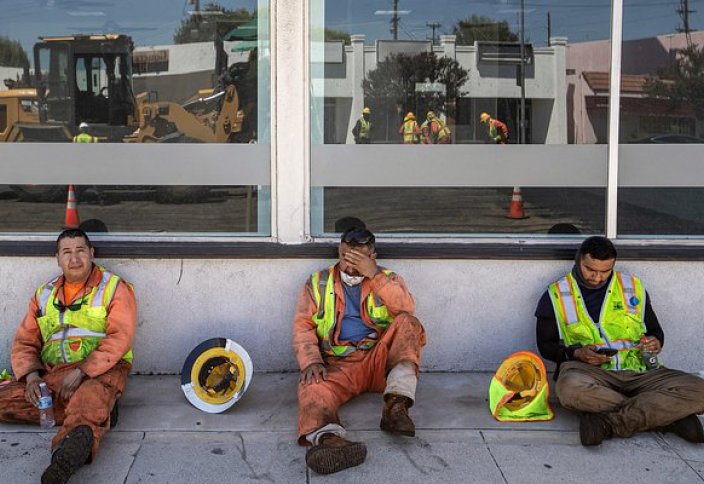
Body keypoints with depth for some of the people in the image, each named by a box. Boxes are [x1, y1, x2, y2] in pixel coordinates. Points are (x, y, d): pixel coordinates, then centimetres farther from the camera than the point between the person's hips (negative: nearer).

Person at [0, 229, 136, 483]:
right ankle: (97, 414, -23)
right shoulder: (44, 294, 21)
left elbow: (120, 337, -9)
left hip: (100, 372, -5)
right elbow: (25, 341, 18)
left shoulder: (114, 288, 5)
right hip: (51, 375, 6)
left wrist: (82, 372, -20)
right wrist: (31, 375, -5)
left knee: (91, 398, -38)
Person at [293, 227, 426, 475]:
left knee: (407, 323, -25)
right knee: (312, 386, -33)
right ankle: (328, 438, -65)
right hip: (338, 364, 0)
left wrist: (374, 275, -15)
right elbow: (302, 326, 4)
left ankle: (396, 404, -39)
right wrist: (311, 361, -15)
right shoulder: (318, 283, 15)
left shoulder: (387, 279, 14)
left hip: (380, 360, 1)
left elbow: (407, 309, -7)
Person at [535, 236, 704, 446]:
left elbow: (655, 331, 25)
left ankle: (607, 422, -31)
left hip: (639, 372, 2)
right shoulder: (556, 295, 10)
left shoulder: (633, 287, 17)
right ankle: (668, 416, -29)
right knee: (570, 388, -41)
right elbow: (546, 345, 10)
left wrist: (656, 343, 0)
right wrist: (576, 353, -10)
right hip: (589, 372, -2)